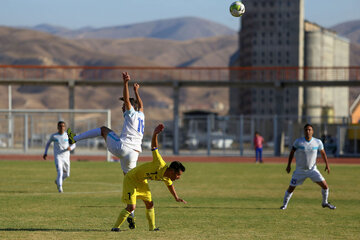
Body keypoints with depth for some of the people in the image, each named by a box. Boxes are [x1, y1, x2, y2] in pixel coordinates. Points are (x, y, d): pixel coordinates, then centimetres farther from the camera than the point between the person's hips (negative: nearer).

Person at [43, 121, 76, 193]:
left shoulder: (68, 135, 2)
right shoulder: (54, 136, -1)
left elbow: (74, 145, 5)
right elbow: (48, 143, 15)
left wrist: (70, 148, -18)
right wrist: (45, 153, 8)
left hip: (66, 157, 3)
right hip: (58, 157, -3)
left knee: (67, 174, 13)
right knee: (60, 172, -22)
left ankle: (57, 181, 41)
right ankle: (60, 187, -23)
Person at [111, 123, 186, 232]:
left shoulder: (166, 177, -5)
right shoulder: (160, 165, -30)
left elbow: (170, 185, 20)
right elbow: (154, 147, -33)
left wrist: (176, 198, 29)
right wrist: (155, 134, -47)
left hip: (141, 182, 9)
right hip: (131, 179, -9)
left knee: (149, 204, 13)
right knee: (131, 207, -15)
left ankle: (152, 227, 29)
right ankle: (115, 227, -7)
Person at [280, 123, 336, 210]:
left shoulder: (318, 142, -8)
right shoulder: (298, 141, -12)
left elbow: (323, 153, 4)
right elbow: (292, 152, -2)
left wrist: (327, 164, -8)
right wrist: (288, 165, -4)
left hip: (312, 170, 1)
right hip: (300, 170, -1)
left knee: (325, 185, -7)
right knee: (291, 188, -1)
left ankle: (325, 203, 17)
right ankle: (285, 204, 23)